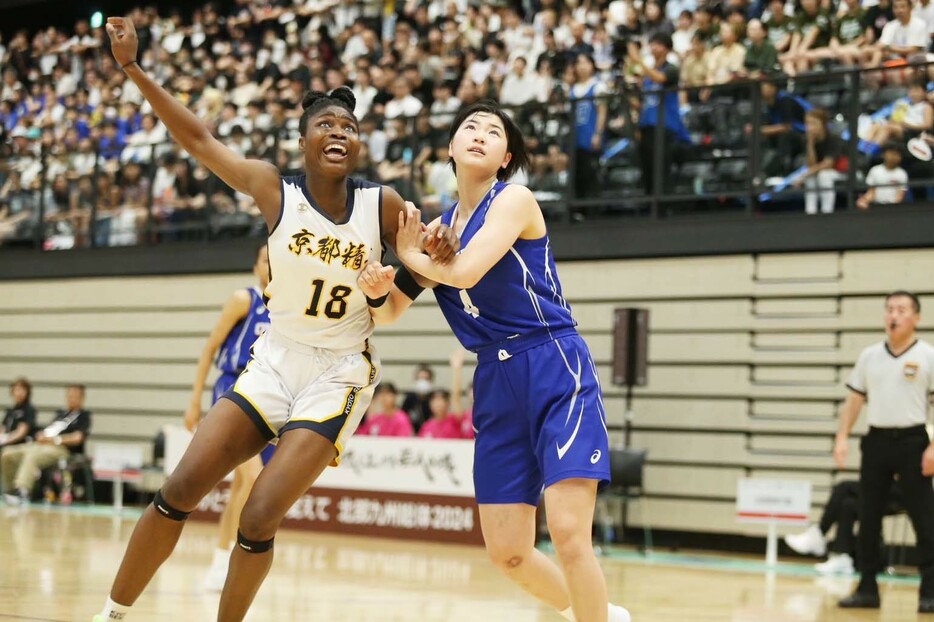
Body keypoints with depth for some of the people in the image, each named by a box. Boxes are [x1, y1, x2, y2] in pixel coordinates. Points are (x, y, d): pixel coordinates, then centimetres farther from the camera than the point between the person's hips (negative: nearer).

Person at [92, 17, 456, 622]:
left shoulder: (383, 204, -8)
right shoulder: (276, 190, -7)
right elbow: (196, 137, -4)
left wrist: (437, 254, -18)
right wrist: (133, 67, -8)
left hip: (340, 374, -2)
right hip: (274, 361, 2)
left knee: (259, 519, -15)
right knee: (178, 493, -4)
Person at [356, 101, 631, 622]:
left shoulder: (514, 199, -6)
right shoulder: (441, 224, 13)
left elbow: (465, 271, -21)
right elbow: (388, 312, 17)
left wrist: (409, 255, -1)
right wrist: (378, 285, -6)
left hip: (555, 370, -7)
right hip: (496, 383, 7)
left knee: (568, 531, -20)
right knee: (507, 553, 5)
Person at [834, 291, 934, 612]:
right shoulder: (870, 356, 10)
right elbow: (854, 399, 13)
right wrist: (842, 436, 2)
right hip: (876, 441, 4)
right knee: (868, 517, 7)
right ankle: (867, 589, 14)